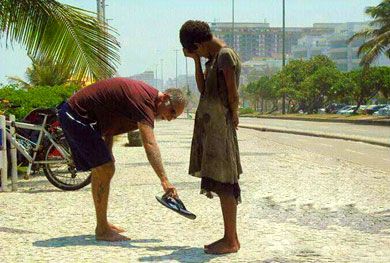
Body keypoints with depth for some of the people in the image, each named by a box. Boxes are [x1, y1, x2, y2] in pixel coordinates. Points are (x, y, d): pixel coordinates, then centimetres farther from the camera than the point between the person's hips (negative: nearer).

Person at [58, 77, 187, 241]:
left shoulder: (145, 96, 8)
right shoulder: (144, 99, -24)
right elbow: (149, 144, -35)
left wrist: (107, 155, 9)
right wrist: (164, 180, -41)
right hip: (76, 115, -11)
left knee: (102, 170, 17)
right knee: (105, 169, -13)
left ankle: (103, 224, 27)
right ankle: (102, 231, -7)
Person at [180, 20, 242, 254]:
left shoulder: (226, 55, -12)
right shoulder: (214, 57, 17)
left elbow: (233, 94, -15)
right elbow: (203, 88, 15)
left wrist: (233, 117, -4)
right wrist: (196, 61, 11)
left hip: (220, 127, -10)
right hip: (210, 126, 10)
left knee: (223, 182, -7)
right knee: (222, 184, 10)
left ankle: (231, 241, -3)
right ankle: (230, 237, 15)